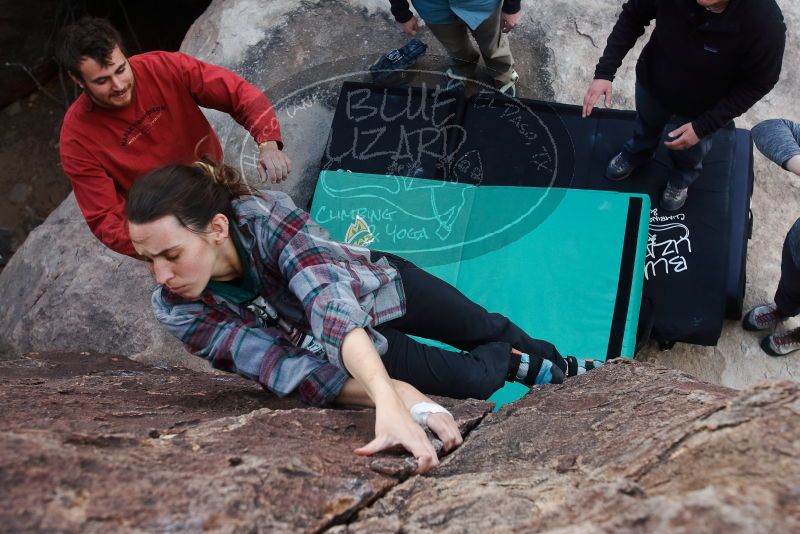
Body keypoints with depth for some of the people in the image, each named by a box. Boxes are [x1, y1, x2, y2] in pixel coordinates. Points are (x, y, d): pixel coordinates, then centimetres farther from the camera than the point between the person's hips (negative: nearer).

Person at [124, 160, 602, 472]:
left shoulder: (265, 216, -41)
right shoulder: (180, 311, -32)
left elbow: (332, 305, -55)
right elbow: (283, 369, -37)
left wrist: (387, 402, -73)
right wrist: (397, 394, -51)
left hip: (379, 285, -1)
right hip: (336, 352, 1)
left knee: (486, 328, 23)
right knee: (475, 380, 0)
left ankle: (558, 366, 56)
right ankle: (527, 367, 36)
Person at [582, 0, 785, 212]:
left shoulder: (766, 24, -41)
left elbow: (758, 83, -23)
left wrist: (703, 126, -24)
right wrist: (604, 72, -24)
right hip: (651, 82, 2)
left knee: (689, 152, 29)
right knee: (646, 123, 34)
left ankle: (681, 180, 65)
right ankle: (635, 153, 70)